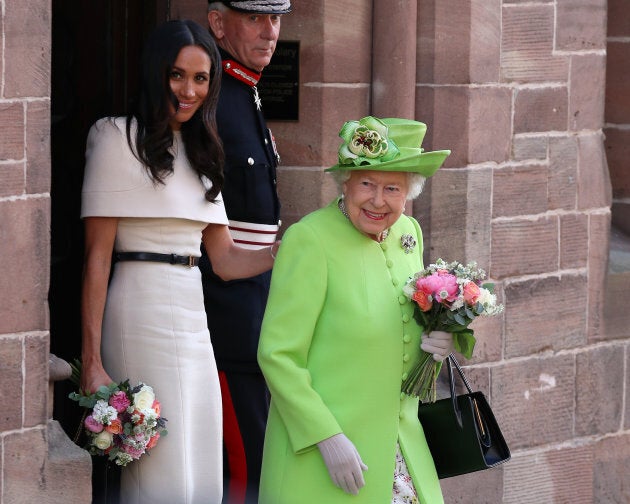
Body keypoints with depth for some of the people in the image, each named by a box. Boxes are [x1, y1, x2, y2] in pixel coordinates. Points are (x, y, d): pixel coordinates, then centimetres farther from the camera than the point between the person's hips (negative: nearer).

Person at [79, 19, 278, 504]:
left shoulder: (200, 151, 19)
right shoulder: (120, 139, -4)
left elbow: (225, 258, 15)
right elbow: (97, 256, -9)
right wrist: (92, 364, -15)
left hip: (194, 317, 8)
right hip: (144, 314, -8)